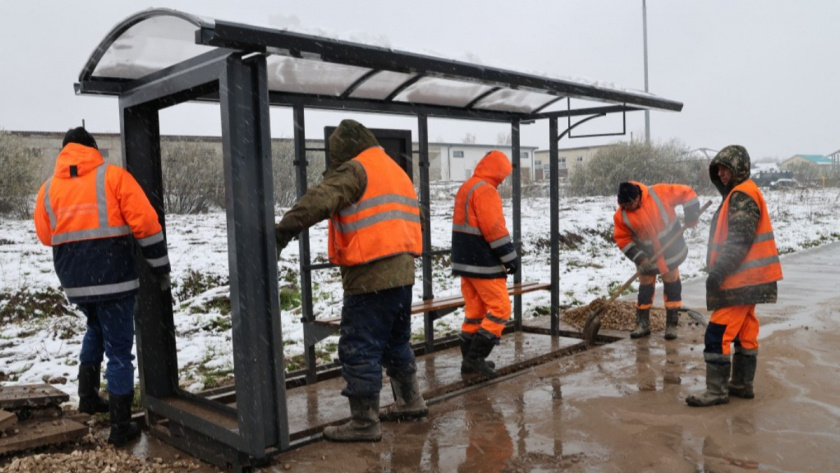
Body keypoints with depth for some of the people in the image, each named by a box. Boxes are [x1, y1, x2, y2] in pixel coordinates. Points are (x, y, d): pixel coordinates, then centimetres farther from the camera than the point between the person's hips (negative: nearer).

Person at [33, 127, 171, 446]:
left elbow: (46, 236, 17)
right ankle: (120, 427, 11)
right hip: (114, 279, -5)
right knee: (118, 351, 5)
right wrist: (161, 267, -2)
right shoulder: (113, 176, -5)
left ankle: (88, 396, 29)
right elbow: (145, 223, -9)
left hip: (75, 283, 5)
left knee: (96, 330, 32)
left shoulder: (48, 188, 8)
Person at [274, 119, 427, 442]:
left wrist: (284, 230, -28)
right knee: (396, 341, 23)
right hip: (402, 271, 9)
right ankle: (410, 401, 34)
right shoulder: (397, 171, 20)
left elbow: (320, 199, -25)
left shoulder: (355, 169, -9)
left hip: (370, 276, -9)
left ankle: (364, 423, 4)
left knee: (358, 349, -2)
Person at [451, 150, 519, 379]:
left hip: (465, 260, 10)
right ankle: (476, 356, -4)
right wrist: (511, 257, -14)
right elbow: (495, 229, -21)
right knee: (500, 308, -2)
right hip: (483, 263, -10)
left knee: (475, 309, 13)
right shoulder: (486, 191, -16)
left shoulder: (465, 188, 15)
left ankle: (469, 359, 17)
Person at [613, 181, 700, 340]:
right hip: (647, 257, 1)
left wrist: (691, 216, -16)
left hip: (671, 251, -1)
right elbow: (623, 239, -11)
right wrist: (640, 258, -17)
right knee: (645, 289, 8)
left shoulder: (659, 193, -24)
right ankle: (643, 324, 21)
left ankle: (671, 325, 18)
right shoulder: (621, 216, -17)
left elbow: (686, 193, -14)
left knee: (672, 286, 7)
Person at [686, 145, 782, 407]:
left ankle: (716, 390, -4)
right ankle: (742, 384, 26)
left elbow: (739, 241, -22)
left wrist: (718, 272, -23)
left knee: (718, 334, -9)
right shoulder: (739, 194, 18)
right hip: (746, 278, 11)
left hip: (741, 280, -11)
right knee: (745, 333, 16)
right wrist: (718, 271, 19)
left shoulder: (742, 195, -15)